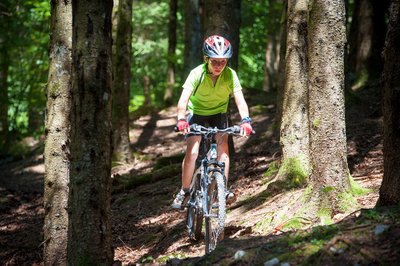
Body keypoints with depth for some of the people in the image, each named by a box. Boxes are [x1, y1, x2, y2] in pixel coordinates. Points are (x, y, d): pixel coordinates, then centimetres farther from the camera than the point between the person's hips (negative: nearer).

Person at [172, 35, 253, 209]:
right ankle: (184, 191, 0)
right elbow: (183, 99, -38)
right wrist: (181, 120, -55)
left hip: (218, 113, 1)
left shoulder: (230, 75, -24)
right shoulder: (197, 74, -29)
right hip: (197, 112, -1)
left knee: (223, 146, -20)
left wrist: (245, 120, -52)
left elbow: (240, 100, -33)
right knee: (192, 152, -15)